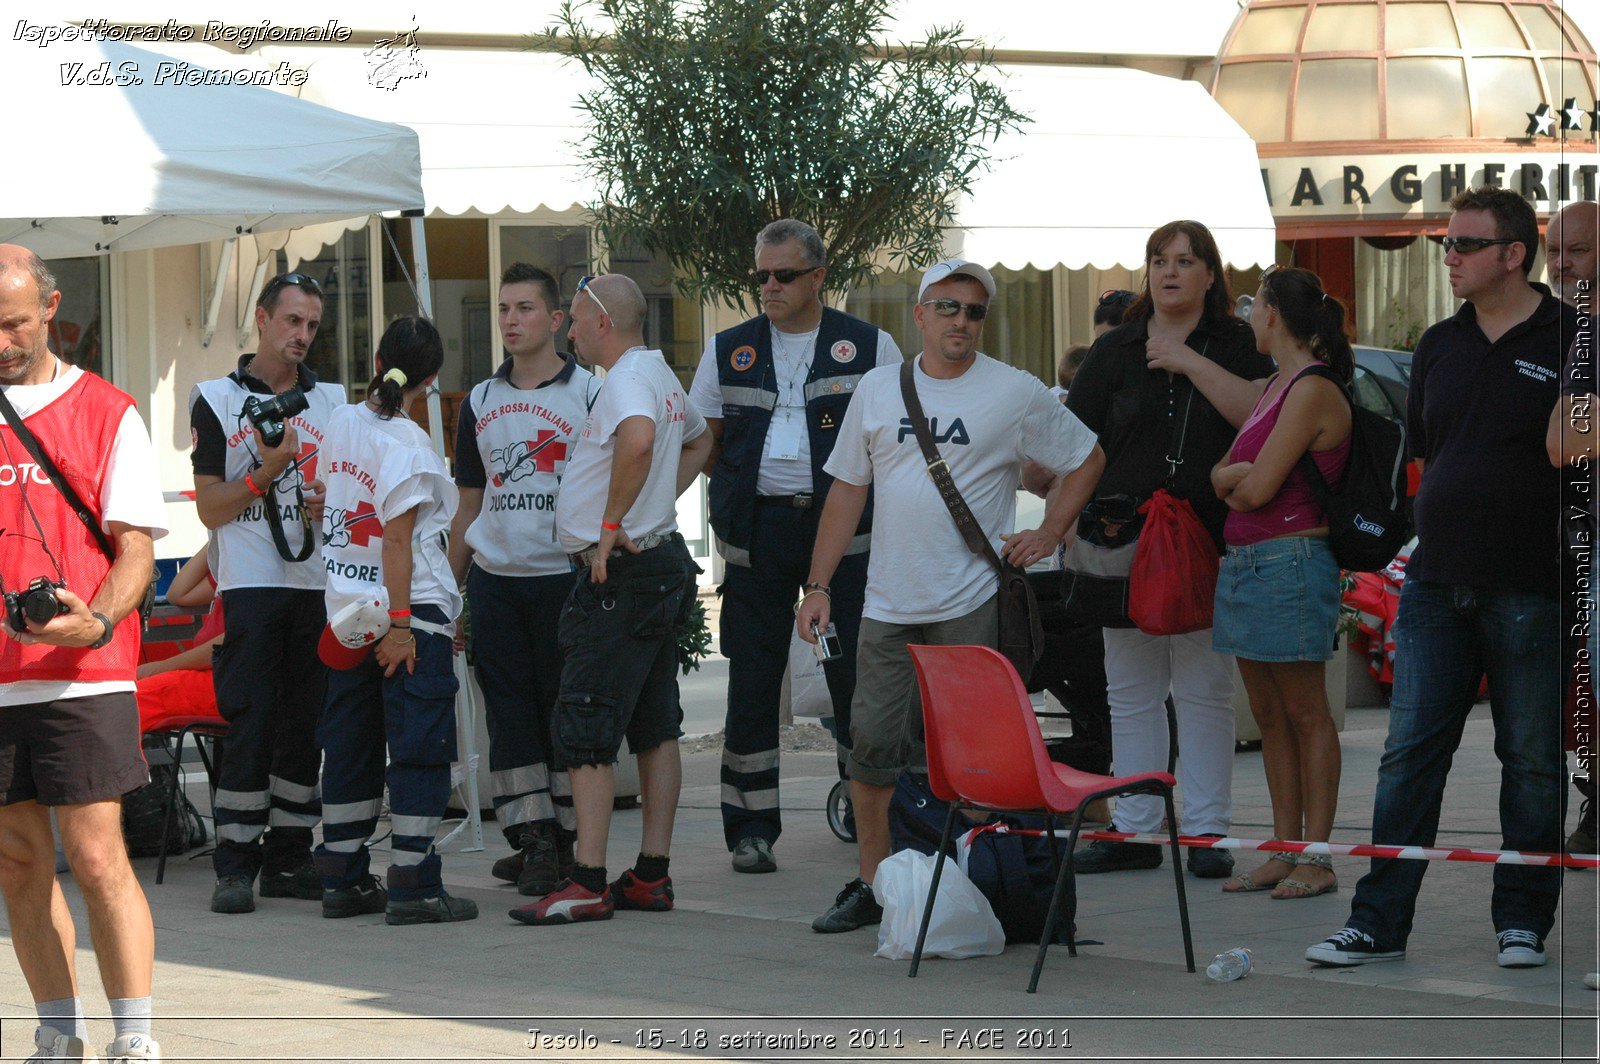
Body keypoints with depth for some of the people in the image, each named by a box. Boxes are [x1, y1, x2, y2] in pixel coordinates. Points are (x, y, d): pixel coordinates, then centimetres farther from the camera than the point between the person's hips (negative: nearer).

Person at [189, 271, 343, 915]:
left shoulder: (333, 401, 14)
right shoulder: (217, 401, 3)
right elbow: (210, 508, -1)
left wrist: (331, 506, -2)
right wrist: (267, 471, -15)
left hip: (319, 583, 4)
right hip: (251, 584, -4)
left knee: (305, 727, 4)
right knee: (250, 724, -9)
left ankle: (288, 859, 10)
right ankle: (235, 866, -6)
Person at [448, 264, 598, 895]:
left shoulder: (590, 394, -1)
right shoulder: (479, 403, 13)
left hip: (566, 577, -4)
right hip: (494, 578, 4)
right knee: (509, 712, 2)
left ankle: (568, 839, 5)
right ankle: (532, 842, 5)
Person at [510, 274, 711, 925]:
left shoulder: (628, 377, -15)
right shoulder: (661, 376, 16)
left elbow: (639, 437, -38)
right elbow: (698, 441, 36)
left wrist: (612, 520, -27)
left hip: (619, 574, -10)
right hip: (663, 563, 10)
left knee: (584, 733, -9)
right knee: (656, 729, 11)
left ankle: (587, 885, -12)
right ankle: (651, 876, 14)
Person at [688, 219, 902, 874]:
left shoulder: (867, 347, 6)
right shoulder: (728, 351, 13)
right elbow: (700, 445, 18)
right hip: (756, 532, 2)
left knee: (855, 674, -2)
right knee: (752, 680, 2)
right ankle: (752, 830, 7)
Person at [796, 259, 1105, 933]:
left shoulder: (1016, 393, 0)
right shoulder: (878, 390, 9)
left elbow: (1085, 460, 11)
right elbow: (847, 490, 13)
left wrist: (1048, 533, 1)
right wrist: (819, 585, 8)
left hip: (972, 604, -3)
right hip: (889, 602, 3)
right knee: (873, 745, 2)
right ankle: (871, 885, 12)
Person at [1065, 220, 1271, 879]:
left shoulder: (1235, 347, 6)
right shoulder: (1116, 350, 11)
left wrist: (1190, 362, -14)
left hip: (1209, 543, -2)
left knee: (1204, 690, -1)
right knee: (1131, 693, 5)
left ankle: (1206, 832, 3)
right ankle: (1134, 831, 10)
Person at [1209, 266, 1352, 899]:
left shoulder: (1312, 391, -13)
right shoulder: (1275, 387, 16)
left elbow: (1256, 488, -17)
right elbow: (1223, 475, 16)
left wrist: (1236, 480, 4)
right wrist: (1237, 476, -6)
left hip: (1291, 559, -9)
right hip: (1243, 559, 10)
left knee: (1306, 712, -4)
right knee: (1269, 715, 11)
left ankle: (1316, 859, 0)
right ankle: (1284, 853, 15)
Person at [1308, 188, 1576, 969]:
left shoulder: (1570, 341, -4)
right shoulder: (1440, 347, 13)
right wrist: (1442, 529, 15)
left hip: (1529, 588, -5)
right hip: (1437, 583, 5)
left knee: (1533, 760, 3)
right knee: (1409, 753, 3)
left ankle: (1522, 920, 13)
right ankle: (1378, 923, 6)